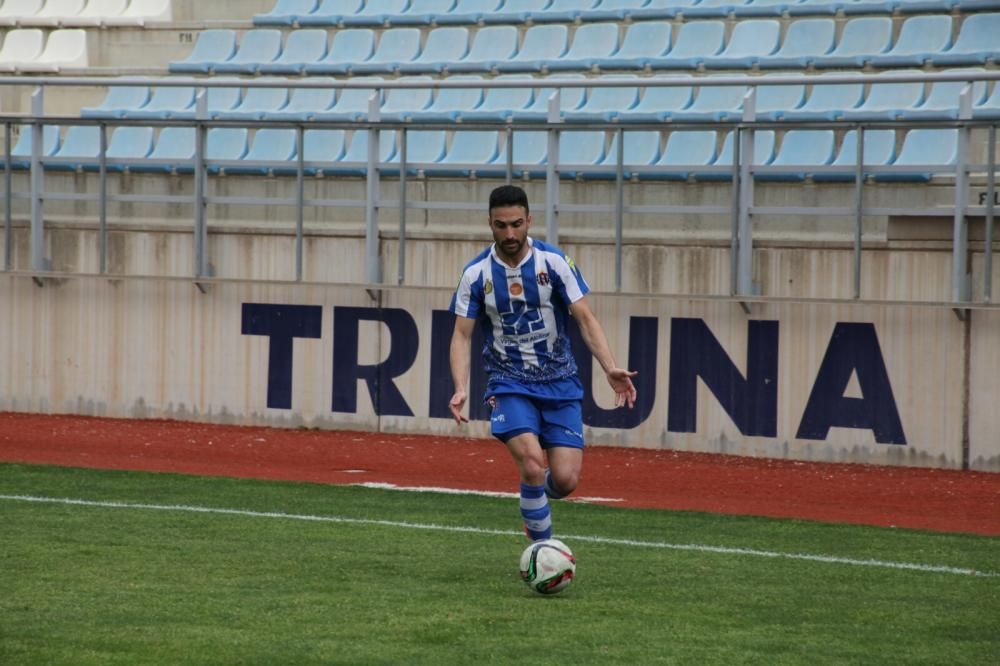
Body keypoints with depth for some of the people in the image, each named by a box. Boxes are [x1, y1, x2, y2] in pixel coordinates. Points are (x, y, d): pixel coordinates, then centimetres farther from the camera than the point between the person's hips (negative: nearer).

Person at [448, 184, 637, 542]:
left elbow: (585, 318, -6)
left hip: (560, 382, 1)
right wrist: (461, 389, -18)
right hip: (510, 384, -1)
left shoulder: (554, 262, -6)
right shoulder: (477, 273, -4)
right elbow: (462, 335, -2)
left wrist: (610, 368, -20)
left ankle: (535, 499, 29)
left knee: (565, 479, -8)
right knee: (533, 464, -24)